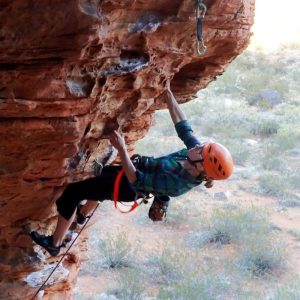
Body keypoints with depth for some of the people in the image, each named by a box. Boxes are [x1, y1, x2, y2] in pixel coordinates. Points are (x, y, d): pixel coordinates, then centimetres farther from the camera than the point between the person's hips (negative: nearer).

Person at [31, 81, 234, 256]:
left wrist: (122, 148, -38)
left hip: (127, 187, -8)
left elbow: (135, 180, -35)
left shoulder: (178, 184, -41)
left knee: (72, 192, 1)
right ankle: (83, 213, 59)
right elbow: (182, 125, -11)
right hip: (144, 166, 8)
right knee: (107, 171, 36)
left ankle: (55, 244, 22)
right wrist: (168, 93, -11)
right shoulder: (197, 149, -24)